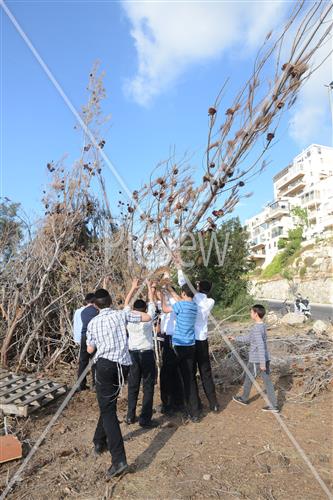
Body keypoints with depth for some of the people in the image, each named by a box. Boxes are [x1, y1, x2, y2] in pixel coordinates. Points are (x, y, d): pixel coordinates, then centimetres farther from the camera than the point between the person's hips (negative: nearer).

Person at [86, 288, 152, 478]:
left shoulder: (93, 323, 5)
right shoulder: (121, 314, 2)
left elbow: (90, 350, 13)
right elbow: (148, 317, 6)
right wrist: (133, 313, 23)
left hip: (105, 365, -2)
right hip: (122, 365, 2)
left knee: (107, 409, -1)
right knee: (109, 403, 22)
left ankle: (119, 459, -10)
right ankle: (100, 441, 39)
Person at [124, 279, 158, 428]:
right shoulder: (148, 317, -5)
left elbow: (126, 302, 15)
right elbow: (151, 301, 8)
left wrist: (133, 288, 21)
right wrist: (149, 286, 20)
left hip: (132, 354, 3)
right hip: (147, 354, -3)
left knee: (133, 385, 14)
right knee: (148, 386, 4)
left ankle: (130, 416, 23)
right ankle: (145, 419, 6)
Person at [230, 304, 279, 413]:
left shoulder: (256, 328, -22)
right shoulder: (262, 326, 8)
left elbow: (260, 346, -27)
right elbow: (249, 338, 18)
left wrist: (262, 363, -26)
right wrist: (236, 338, 24)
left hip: (256, 360, -8)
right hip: (265, 358, 8)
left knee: (248, 379, 12)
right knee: (267, 381, 11)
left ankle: (244, 399, 31)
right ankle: (273, 406, 15)